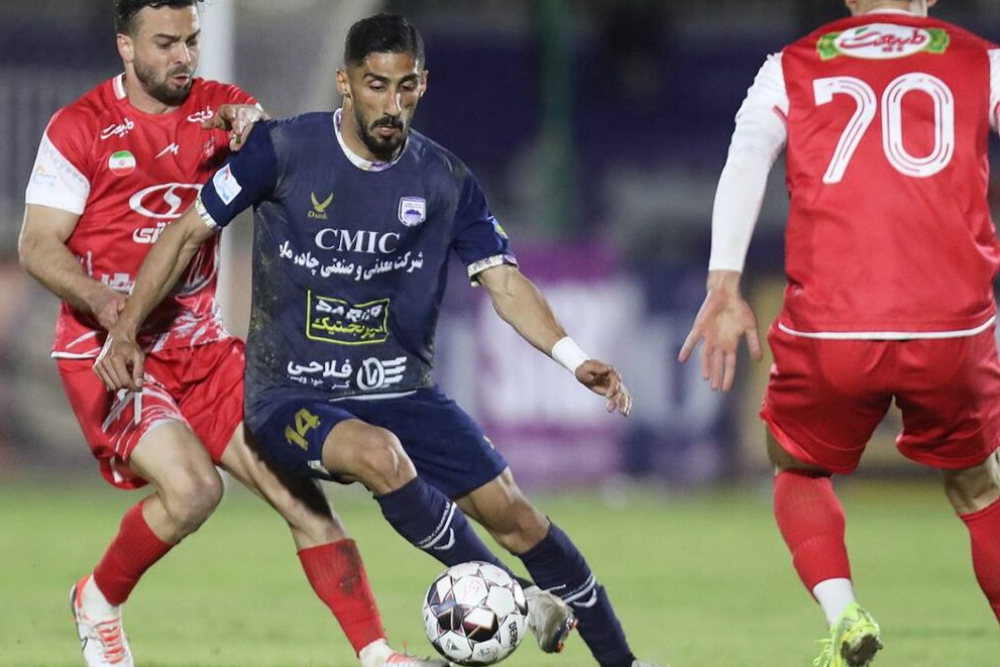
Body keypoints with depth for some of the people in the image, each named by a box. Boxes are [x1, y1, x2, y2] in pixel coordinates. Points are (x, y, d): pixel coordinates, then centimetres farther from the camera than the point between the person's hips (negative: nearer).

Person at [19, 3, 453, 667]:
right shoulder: (79, 129, -7)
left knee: (299, 488, -7)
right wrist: (101, 300, -27)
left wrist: (256, 131, -30)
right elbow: (38, 246, -8)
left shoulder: (224, 110, 5)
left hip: (201, 344, 5)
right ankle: (99, 601, 2)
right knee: (192, 487, -25)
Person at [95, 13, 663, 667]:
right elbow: (190, 233, 0)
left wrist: (575, 359, -18)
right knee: (380, 453, -35)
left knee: (513, 513, -7)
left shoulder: (445, 179, 0)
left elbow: (503, 280, -2)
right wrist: (126, 330, -6)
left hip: (401, 390, 3)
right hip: (291, 394, -3)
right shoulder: (284, 150, -8)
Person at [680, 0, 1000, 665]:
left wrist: (724, 288, -4)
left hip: (829, 332, 0)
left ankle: (842, 611, -1)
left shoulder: (791, 68, 15)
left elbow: (744, 162, 2)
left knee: (799, 470, 24)